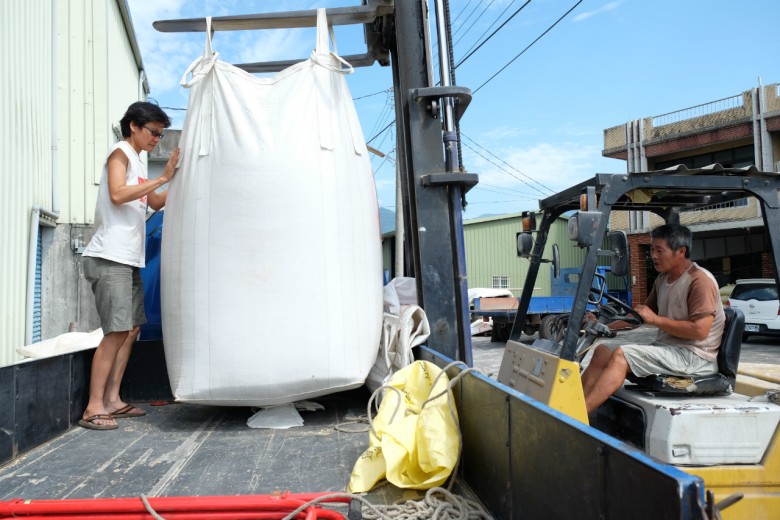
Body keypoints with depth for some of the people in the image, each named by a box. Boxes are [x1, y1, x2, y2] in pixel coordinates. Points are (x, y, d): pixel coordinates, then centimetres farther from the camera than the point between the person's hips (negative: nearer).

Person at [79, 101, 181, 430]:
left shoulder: (136, 160, 21)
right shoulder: (120, 153, -5)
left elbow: (155, 203, 23)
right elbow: (117, 194, -21)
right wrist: (162, 178, -19)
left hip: (129, 259, 9)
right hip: (110, 258, -9)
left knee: (132, 328, 8)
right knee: (117, 331, -12)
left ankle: (112, 401, 14)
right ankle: (94, 408, -6)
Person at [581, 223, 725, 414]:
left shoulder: (700, 280, -12)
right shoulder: (663, 279, 14)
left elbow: (699, 330, -21)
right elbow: (642, 313, 23)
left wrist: (656, 320, -15)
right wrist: (605, 327, 11)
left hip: (693, 357, -8)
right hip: (667, 348, 9)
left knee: (621, 355, -26)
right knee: (602, 351, -7)